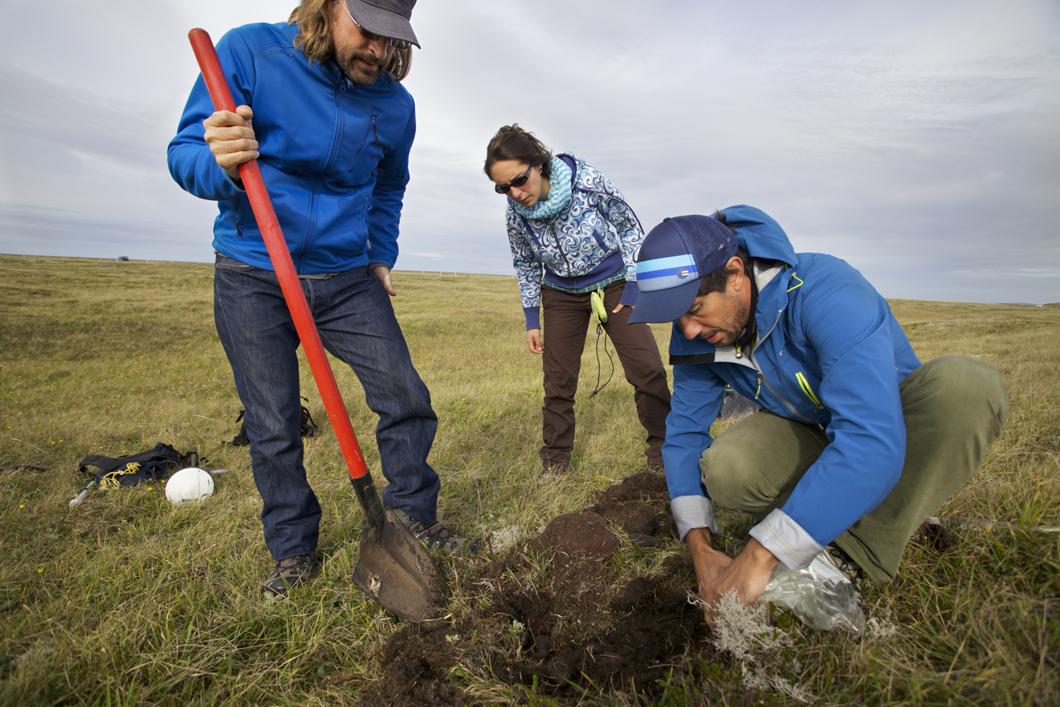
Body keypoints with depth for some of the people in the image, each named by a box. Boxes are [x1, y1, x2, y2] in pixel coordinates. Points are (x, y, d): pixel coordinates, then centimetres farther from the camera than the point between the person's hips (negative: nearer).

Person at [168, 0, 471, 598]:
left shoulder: (395, 103, 2)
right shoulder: (250, 51, -9)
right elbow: (184, 154, -10)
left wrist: (381, 259, 13)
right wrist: (222, 164, -33)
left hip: (348, 278, 3)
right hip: (253, 278, -2)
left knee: (407, 397, -3)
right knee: (273, 429, 3)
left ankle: (414, 515, 19)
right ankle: (294, 549, 24)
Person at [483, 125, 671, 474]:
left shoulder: (587, 180, -24)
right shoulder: (515, 213, -16)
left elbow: (629, 227, -10)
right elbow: (525, 266, 1)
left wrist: (633, 288, -12)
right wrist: (532, 321, 1)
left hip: (613, 283, -1)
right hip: (562, 294, 2)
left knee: (648, 369, -7)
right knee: (558, 380, 2)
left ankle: (664, 450, 12)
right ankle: (555, 461, 18)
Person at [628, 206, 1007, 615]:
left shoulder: (826, 293, -35)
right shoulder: (696, 336, -17)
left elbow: (871, 441, -44)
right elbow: (685, 433, -9)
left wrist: (757, 559, -43)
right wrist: (701, 551, -21)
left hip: (897, 426, -2)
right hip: (811, 432, 3)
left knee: (963, 384, -36)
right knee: (722, 470, -28)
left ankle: (859, 555, -22)